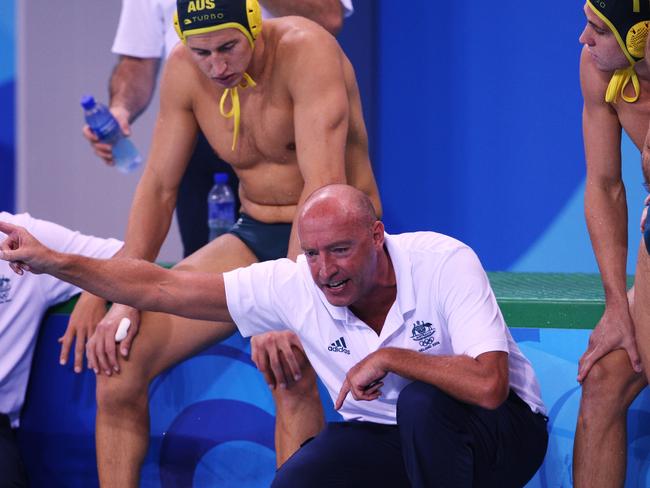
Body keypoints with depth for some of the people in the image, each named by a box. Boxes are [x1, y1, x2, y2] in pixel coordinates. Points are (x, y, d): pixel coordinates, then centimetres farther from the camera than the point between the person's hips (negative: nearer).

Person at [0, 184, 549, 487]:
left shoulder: (444, 262, -25)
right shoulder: (295, 284, -13)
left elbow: (488, 385, -36)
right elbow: (162, 289, -11)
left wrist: (387, 358, -29)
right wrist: (52, 261, -17)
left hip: (500, 435, -3)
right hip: (382, 436, 4)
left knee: (424, 401, -37)